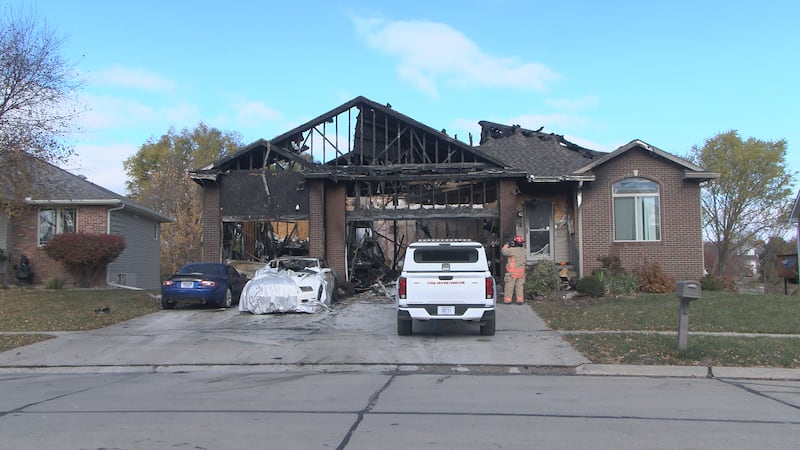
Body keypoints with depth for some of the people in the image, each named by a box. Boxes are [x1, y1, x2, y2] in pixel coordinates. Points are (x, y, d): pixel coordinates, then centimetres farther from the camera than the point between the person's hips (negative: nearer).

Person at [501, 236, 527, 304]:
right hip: (521, 271, 6)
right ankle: (520, 300, 6)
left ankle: (507, 300, 3)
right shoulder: (524, 251, 7)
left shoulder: (513, 250, -14)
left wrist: (507, 245, 9)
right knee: (520, 286, 9)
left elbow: (503, 251, -8)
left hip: (512, 271, -6)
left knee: (509, 286, 1)